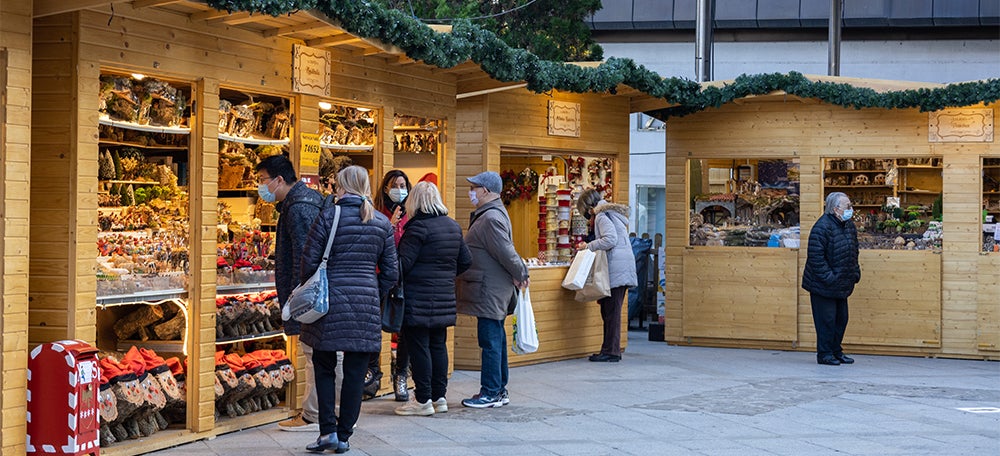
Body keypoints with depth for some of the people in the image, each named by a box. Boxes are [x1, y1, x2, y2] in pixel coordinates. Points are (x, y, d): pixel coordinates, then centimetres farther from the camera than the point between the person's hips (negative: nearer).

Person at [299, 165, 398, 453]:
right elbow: (391, 272, 8)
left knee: (324, 368, 11)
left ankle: (328, 430, 3)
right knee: (355, 373, 8)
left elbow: (309, 261, -5)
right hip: (366, 305, 2)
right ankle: (344, 436, 13)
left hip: (331, 301, -2)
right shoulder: (382, 223, 6)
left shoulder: (328, 217, -5)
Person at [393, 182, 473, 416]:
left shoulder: (418, 227, -14)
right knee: (438, 344, 14)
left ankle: (423, 400, 1)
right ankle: (439, 397, 18)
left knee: (419, 346, -2)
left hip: (418, 298, -7)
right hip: (444, 298, 8)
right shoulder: (453, 226, 10)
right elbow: (466, 260, 15)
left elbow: (403, 263, -17)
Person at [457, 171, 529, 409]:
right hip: (495, 291, 11)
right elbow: (505, 253, 19)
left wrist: (521, 274, -9)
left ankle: (490, 393, 0)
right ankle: (499, 390, 21)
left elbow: (506, 252, -20)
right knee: (496, 339, 14)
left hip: (489, 291, -11)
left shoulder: (491, 218, -18)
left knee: (490, 341, -5)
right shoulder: (490, 214, 17)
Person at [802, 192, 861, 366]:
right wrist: (828, 278, -23)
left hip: (841, 285, 9)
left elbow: (853, 252, 20)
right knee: (827, 319, -5)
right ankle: (824, 354, 6)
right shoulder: (822, 227, -20)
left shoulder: (850, 225, 8)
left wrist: (855, 273, 10)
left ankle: (836, 351, 25)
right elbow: (815, 256, -22)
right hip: (822, 286, -8)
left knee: (841, 319, 13)